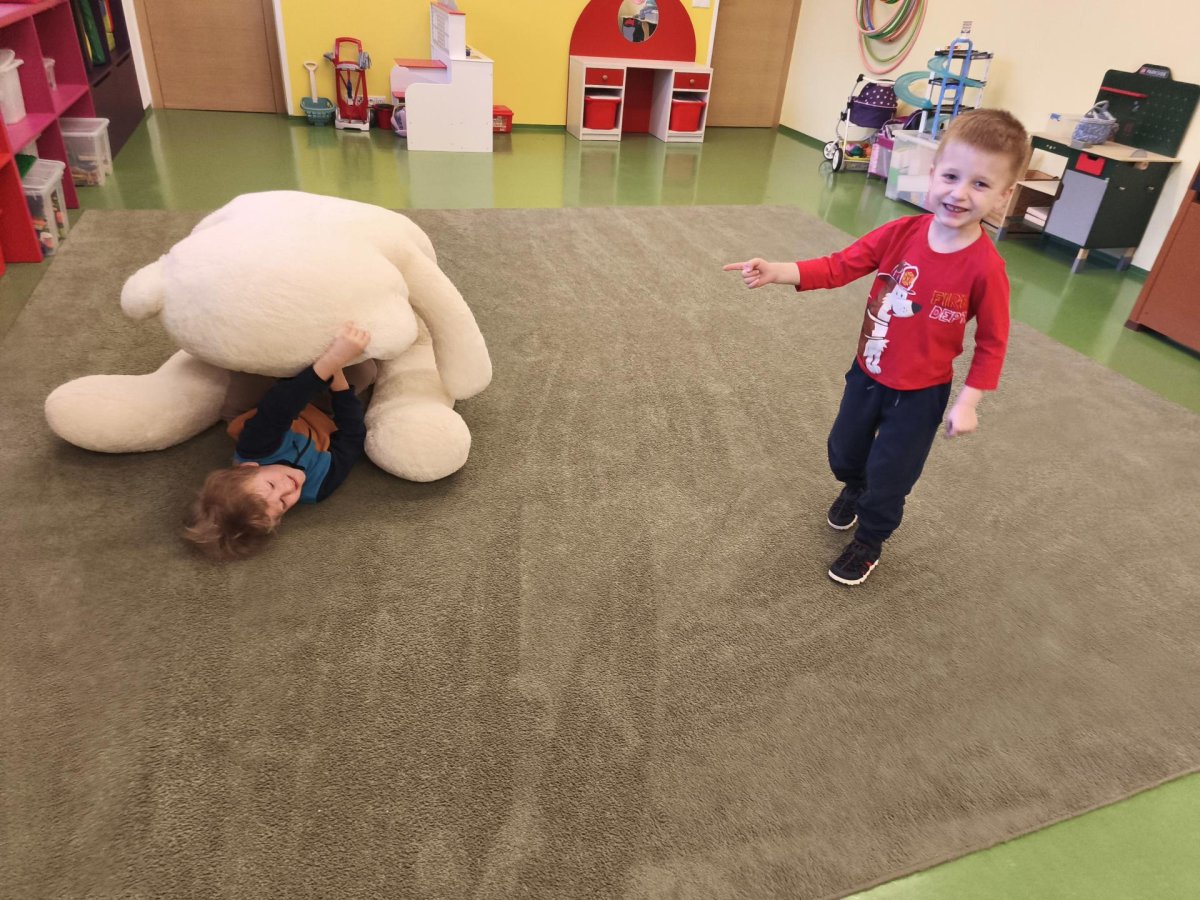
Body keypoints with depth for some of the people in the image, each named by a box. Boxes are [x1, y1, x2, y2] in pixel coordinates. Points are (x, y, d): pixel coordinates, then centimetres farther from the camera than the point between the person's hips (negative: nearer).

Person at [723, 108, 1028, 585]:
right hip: (867, 372, 4)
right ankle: (855, 489, 59)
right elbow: (840, 266, -11)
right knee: (843, 450, 24)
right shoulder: (900, 232, -15)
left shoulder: (985, 268, -24)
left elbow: (992, 342, -14)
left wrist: (967, 402, -14)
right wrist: (775, 272, -25)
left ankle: (868, 543, 39)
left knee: (888, 475, 11)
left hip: (921, 393, -4)